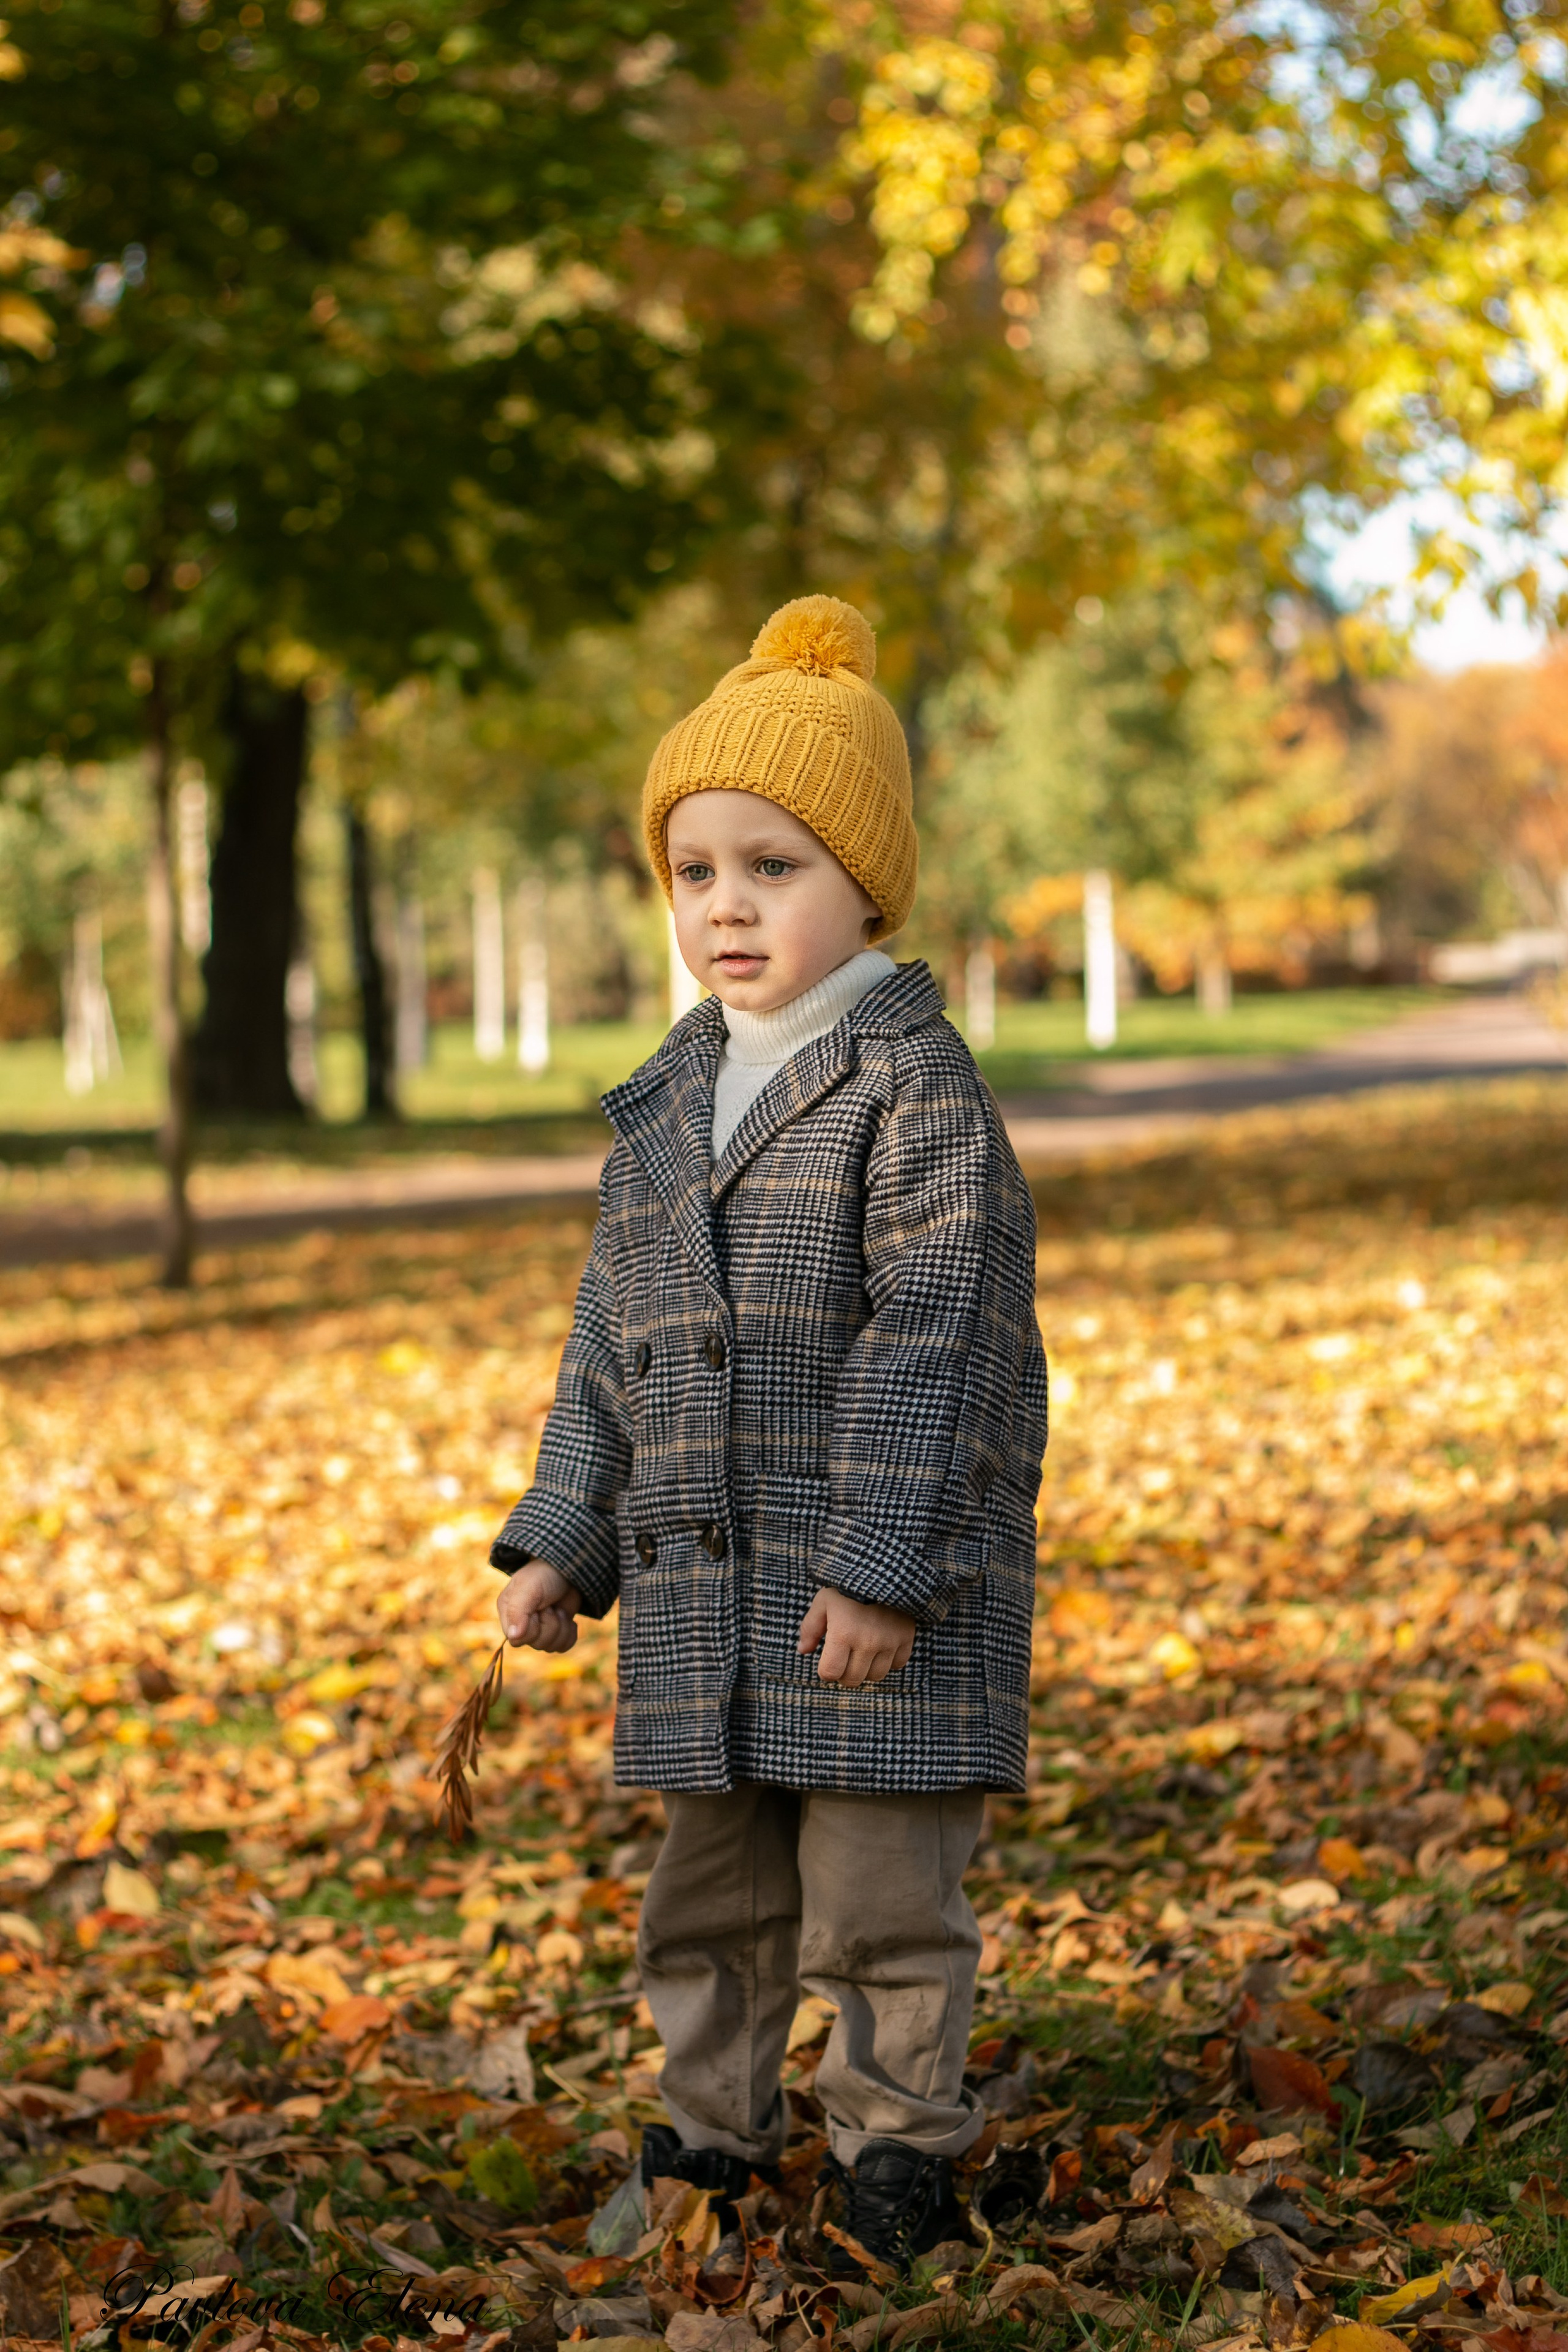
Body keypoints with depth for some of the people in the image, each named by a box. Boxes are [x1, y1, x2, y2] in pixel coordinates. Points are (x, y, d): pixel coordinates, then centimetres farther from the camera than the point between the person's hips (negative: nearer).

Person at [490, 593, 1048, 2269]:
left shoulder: (916, 1088, -10)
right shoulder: (665, 1105, 10)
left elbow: (932, 1338, -16)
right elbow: (613, 1344, 16)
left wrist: (885, 1565, -20)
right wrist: (563, 1540, 12)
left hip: (884, 1580, -6)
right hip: (700, 1583, 6)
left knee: (880, 1893, 2)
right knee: (710, 1887, 15)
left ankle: (897, 2135, 20)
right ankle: (712, 2126, 29)